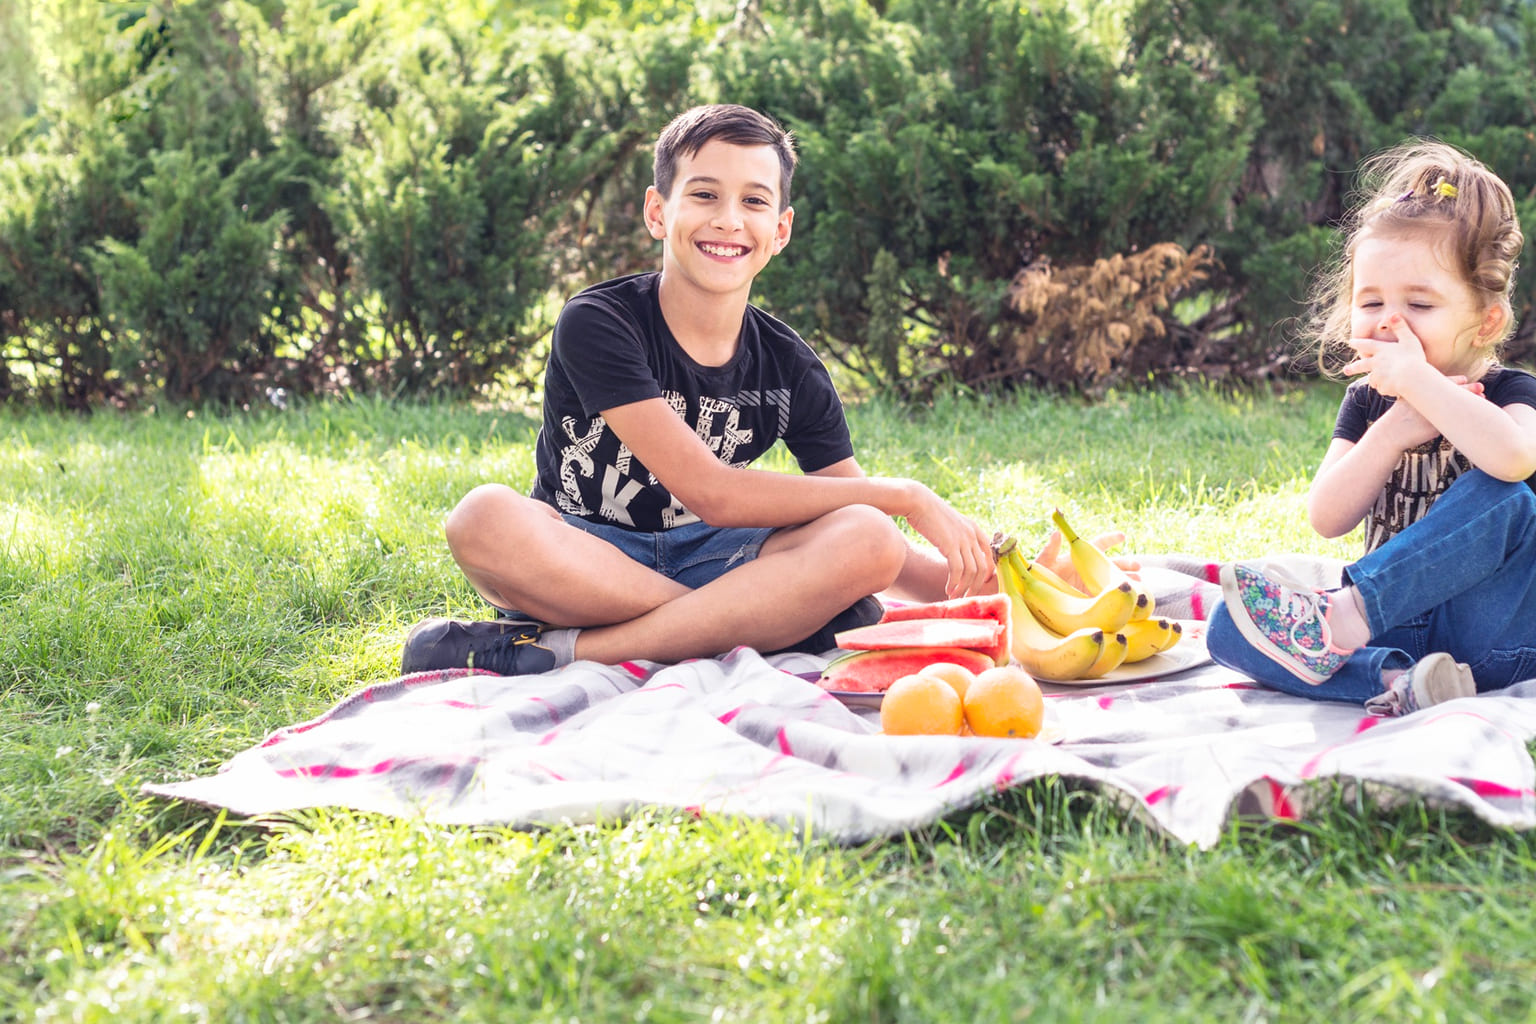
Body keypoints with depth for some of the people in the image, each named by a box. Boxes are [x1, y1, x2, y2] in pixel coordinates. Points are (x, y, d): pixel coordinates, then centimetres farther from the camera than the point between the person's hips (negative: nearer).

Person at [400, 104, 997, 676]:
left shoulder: (791, 371, 0)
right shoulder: (597, 325, -14)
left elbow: (865, 543, 1)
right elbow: (711, 492, -20)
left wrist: (969, 589, -20)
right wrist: (907, 496, -17)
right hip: (582, 563, -3)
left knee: (866, 538, -24)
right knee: (486, 516, -35)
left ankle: (554, 651, -26)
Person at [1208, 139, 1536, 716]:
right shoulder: (1368, 403, 10)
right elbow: (1326, 519, -5)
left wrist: (1417, 378, -25)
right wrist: (1393, 431, -17)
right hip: (1395, 628, 4)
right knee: (1230, 627, -15)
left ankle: (1337, 620, -34)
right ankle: (1395, 681, -37)